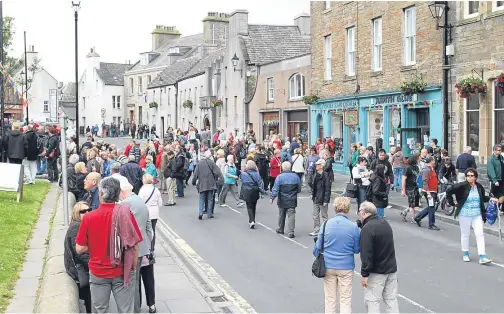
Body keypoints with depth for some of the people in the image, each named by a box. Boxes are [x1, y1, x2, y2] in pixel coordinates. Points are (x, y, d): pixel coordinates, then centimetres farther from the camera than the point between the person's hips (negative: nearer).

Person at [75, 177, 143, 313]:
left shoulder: (88, 217, -13)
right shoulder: (126, 214, -14)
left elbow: (79, 249, -8)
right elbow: (134, 246, -9)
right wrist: (134, 269, 5)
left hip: (98, 273, 0)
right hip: (123, 272, 0)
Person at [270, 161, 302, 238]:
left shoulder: (279, 177, -11)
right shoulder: (295, 176, -2)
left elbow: (275, 189, -13)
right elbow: (299, 189, 6)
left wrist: (272, 198, -6)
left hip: (282, 200, 0)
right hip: (292, 200, 1)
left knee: (281, 215, 17)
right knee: (291, 215, 0)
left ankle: (280, 230, 31)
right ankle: (290, 232, -9)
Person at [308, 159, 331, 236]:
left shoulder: (325, 175, -16)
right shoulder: (315, 175, 8)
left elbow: (327, 188, -17)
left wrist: (325, 200, -18)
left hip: (322, 199, -8)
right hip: (316, 198, 8)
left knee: (324, 216, 6)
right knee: (315, 215, 13)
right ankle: (316, 230, 23)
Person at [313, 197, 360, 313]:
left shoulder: (326, 224, -6)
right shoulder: (353, 227, -12)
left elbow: (318, 247, 1)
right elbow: (357, 249, -3)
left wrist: (317, 255, 21)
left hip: (328, 266, 2)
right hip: (346, 267, -2)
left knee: (330, 299, 13)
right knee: (345, 300, 7)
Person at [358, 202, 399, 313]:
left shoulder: (367, 229, -19)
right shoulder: (385, 223, 8)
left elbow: (366, 254, -22)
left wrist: (364, 274, -17)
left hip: (376, 272, -8)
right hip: (392, 268, 8)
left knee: (372, 300, -1)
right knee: (391, 299, 13)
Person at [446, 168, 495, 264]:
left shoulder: (479, 187, 3)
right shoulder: (462, 186, -12)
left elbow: (483, 198, 20)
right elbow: (449, 191, -8)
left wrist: (490, 199, 4)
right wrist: (452, 203, -6)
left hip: (477, 215, 3)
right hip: (464, 215, -3)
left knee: (480, 234, -3)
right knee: (465, 234, 9)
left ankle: (482, 257, -4)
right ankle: (465, 254, 25)